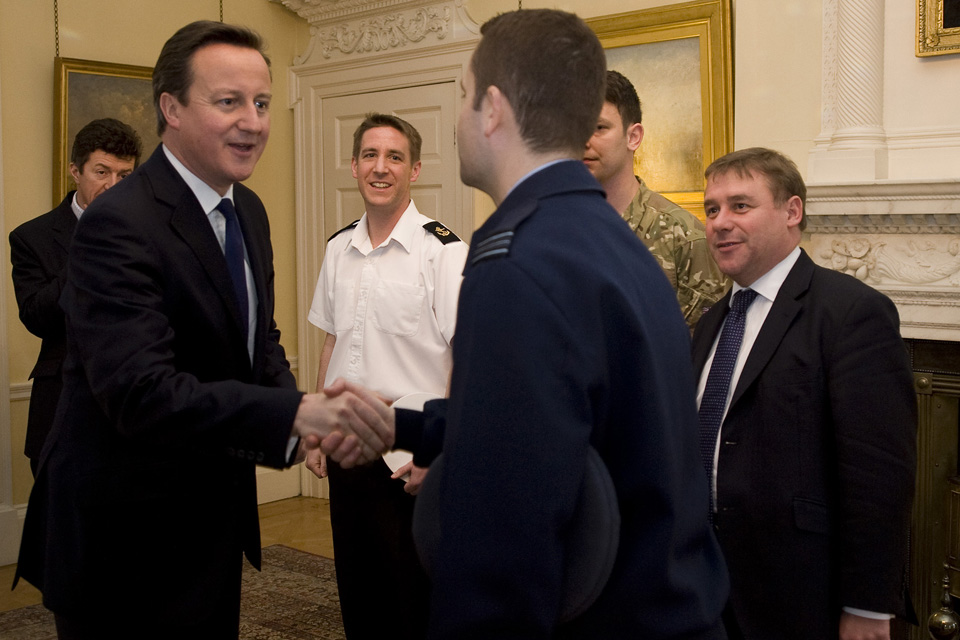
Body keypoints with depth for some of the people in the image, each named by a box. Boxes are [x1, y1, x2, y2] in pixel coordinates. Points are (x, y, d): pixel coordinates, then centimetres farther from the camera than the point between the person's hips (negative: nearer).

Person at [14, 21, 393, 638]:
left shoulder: (249, 210, 5)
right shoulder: (118, 226, -23)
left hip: (214, 523, 8)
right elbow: (140, 393, -33)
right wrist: (296, 413, -42)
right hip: (124, 541, -8)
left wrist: (307, 414, -10)